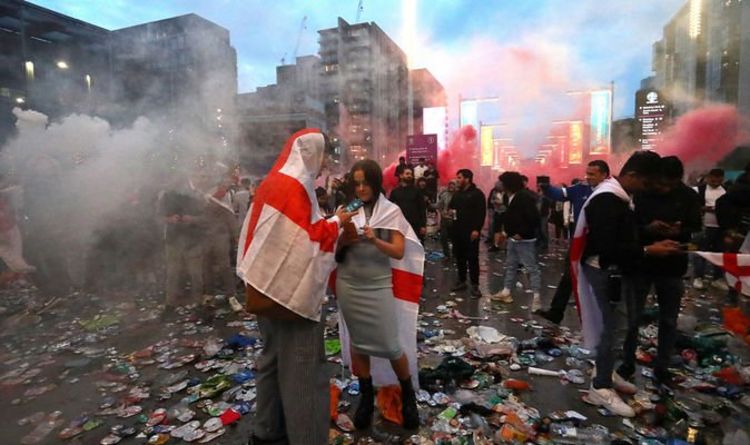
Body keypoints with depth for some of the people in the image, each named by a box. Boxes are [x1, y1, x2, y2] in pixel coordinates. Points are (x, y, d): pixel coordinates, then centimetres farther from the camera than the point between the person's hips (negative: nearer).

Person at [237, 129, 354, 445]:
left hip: (270, 286, 10)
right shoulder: (294, 185, -17)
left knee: (275, 358, 19)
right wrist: (336, 222, -6)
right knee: (301, 365, -1)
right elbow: (308, 236, -20)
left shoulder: (275, 181, 12)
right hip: (291, 289, -10)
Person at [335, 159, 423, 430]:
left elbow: (399, 252, -9)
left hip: (378, 286, -2)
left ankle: (408, 395, 26)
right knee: (358, 342, 12)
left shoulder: (391, 212, -3)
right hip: (348, 286, 3)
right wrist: (342, 242, -15)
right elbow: (334, 252, 7)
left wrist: (375, 240, -25)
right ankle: (366, 396, 30)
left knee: (391, 346, 1)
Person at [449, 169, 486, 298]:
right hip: (457, 230, 7)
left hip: (471, 231, -7)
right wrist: (450, 211, 3)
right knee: (459, 257, 11)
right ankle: (461, 281, 22)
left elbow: (482, 213, -12)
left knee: (472, 258, -4)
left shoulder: (477, 193, -7)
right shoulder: (457, 193, 16)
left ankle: (475, 285, 3)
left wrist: (476, 229, -19)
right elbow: (450, 206, 27)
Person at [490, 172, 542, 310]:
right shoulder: (510, 197, 11)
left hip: (524, 239, -10)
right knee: (510, 265, 16)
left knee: (532, 267, -3)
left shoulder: (524, 197, -19)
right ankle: (506, 292, 25)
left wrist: (522, 233, -21)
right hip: (512, 238, 10)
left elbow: (534, 218, -24)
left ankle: (536, 296, 1)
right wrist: (505, 230, 12)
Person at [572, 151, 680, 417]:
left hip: (613, 270, 10)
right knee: (609, 326, -4)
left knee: (611, 324, 17)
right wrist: (648, 251, -21)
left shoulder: (617, 197, 10)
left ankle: (607, 372, 33)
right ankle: (600, 388, 7)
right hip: (604, 272, -10)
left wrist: (653, 239, 7)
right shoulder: (607, 201, -22)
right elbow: (607, 247, -27)